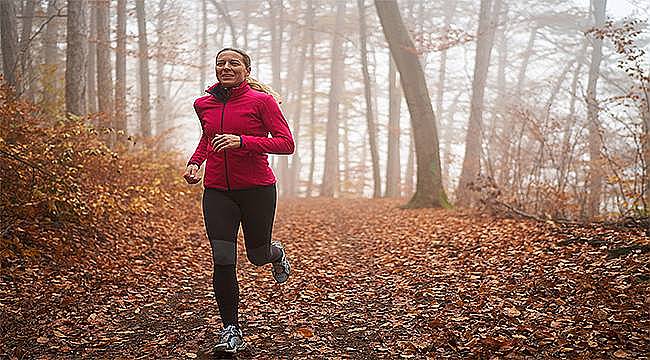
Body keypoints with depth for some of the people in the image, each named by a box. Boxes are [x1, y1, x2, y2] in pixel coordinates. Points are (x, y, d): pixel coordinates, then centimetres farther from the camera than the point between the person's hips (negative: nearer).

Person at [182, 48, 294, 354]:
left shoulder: (261, 100, -7)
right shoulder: (203, 104, 7)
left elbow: (286, 143, -12)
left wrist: (242, 141, -23)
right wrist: (194, 162, 8)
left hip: (257, 189, -2)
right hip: (217, 191, 3)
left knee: (257, 255, 12)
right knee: (222, 261, -7)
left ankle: (276, 253, 51)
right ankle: (231, 330, 6)